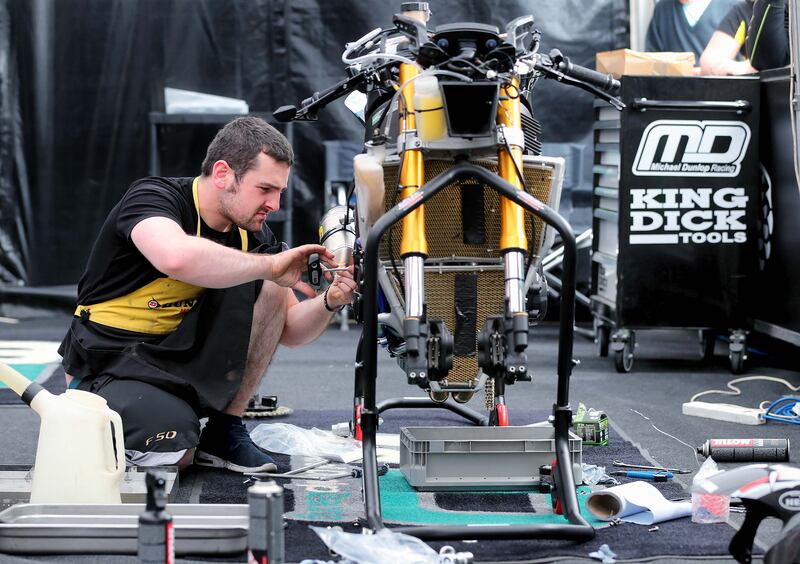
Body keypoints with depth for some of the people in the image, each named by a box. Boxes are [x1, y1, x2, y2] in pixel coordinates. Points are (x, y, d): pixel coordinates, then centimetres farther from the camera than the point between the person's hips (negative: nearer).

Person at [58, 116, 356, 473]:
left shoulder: (253, 235, 1)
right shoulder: (153, 196, -19)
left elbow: (289, 332, 3)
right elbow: (178, 258, -44)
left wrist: (329, 303, -18)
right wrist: (270, 265, -33)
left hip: (184, 364, 6)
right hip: (111, 368, -6)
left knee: (267, 287, -12)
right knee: (174, 450, -34)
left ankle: (224, 431, -5)